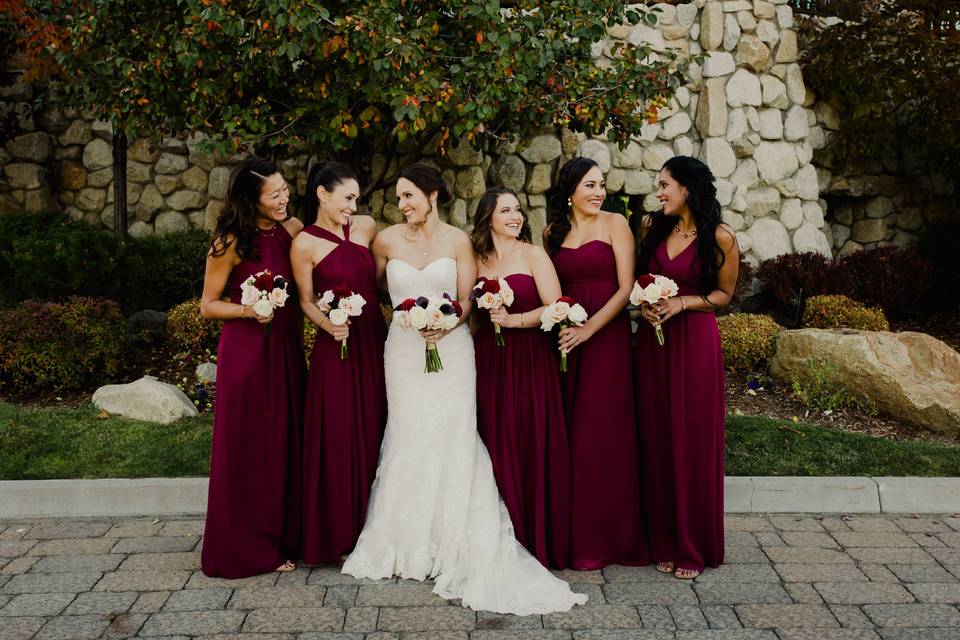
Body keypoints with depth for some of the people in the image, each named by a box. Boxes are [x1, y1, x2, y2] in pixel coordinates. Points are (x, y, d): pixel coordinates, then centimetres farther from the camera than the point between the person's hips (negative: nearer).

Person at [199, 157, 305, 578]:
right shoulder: (231, 242, -10)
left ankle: (283, 537, 25)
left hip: (286, 348, 5)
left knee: (284, 443, 11)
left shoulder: (292, 230, 3)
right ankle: (247, 548, 17)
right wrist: (248, 310, -20)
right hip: (246, 350, -5)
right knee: (248, 449, 3)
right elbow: (208, 306, -4)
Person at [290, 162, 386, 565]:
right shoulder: (305, 244, -5)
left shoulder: (367, 227, 6)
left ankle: (371, 529, 22)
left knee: (374, 433, 9)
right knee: (337, 438, 0)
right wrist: (328, 325, -18)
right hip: (336, 347, -4)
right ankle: (336, 534, 14)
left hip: (375, 340, 5)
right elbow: (307, 300, -2)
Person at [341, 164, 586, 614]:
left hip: (451, 349, -1)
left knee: (452, 439, -2)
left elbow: (466, 299, -1)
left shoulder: (457, 240, 0)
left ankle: (456, 543, 11)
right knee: (409, 442, 4)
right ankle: (408, 542, 18)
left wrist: (447, 323, -18)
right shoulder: (386, 240, 2)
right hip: (404, 350, 1)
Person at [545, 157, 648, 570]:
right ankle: (572, 535, 17)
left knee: (602, 433, -1)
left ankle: (603, 538, 12)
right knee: (568, 434, 5)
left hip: (607, 338, -3)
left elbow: (626, 288, -6)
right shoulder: (552, 234, 11)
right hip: (565, 340, 3)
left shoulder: (614, 224, 0)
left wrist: (588, 329, -15)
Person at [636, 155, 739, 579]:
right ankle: (665, 542, 17)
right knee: (657, 440, 6)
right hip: (653, 341, 4)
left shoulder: (719, 238, -7)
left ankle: (694, 546, 15)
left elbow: (724, 293, 1)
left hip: (695, 341, -4)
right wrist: (645, 302, -3)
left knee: (693, 441, 1)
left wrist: (682, 302, -13)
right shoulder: (653, 228, 7)